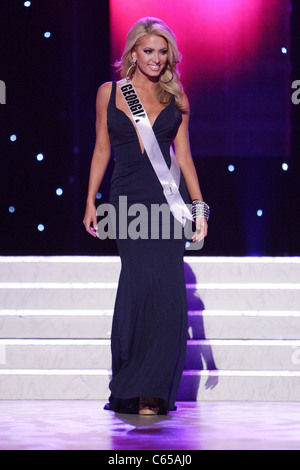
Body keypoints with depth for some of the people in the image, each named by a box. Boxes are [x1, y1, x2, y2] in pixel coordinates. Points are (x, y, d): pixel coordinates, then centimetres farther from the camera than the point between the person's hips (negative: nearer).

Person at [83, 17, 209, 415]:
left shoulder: (175, 96, 10)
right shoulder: (109, 93, 9)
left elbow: (183, 155, 11)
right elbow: (102, 149, 13)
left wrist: (199, 205, 5)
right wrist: (90, 202, 9)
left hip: (168, 197, 1)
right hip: (127, 199, 0)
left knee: (165, 285, -10)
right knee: (141, 281, -11)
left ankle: (150, 389, -4)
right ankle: (144, 390, -3)